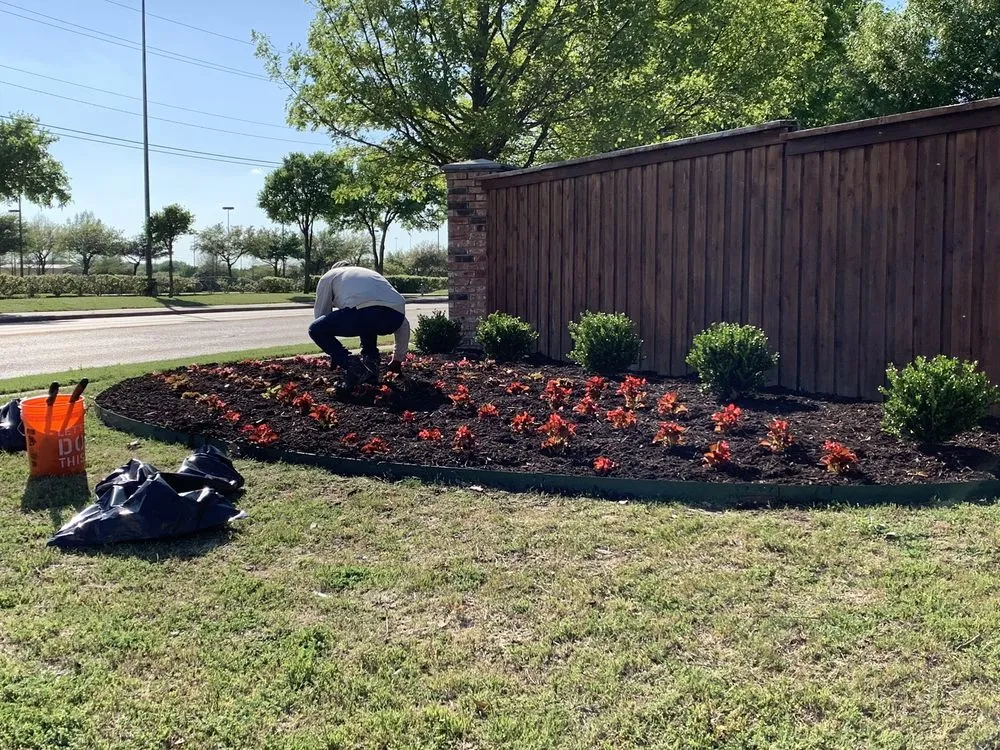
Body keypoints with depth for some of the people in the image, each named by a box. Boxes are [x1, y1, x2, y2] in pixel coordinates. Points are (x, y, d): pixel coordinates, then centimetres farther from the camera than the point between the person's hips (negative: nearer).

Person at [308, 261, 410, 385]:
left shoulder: (329, 276, 30)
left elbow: (321, 314, 29)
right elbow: (404, 325, 40)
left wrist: (334, 353, 41)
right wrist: (397, 359, 48)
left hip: (364, 312, -6)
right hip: (396, 318, 6)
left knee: (316, 330, 14)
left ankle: (353, 367, 0)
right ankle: (371, 363, 19)